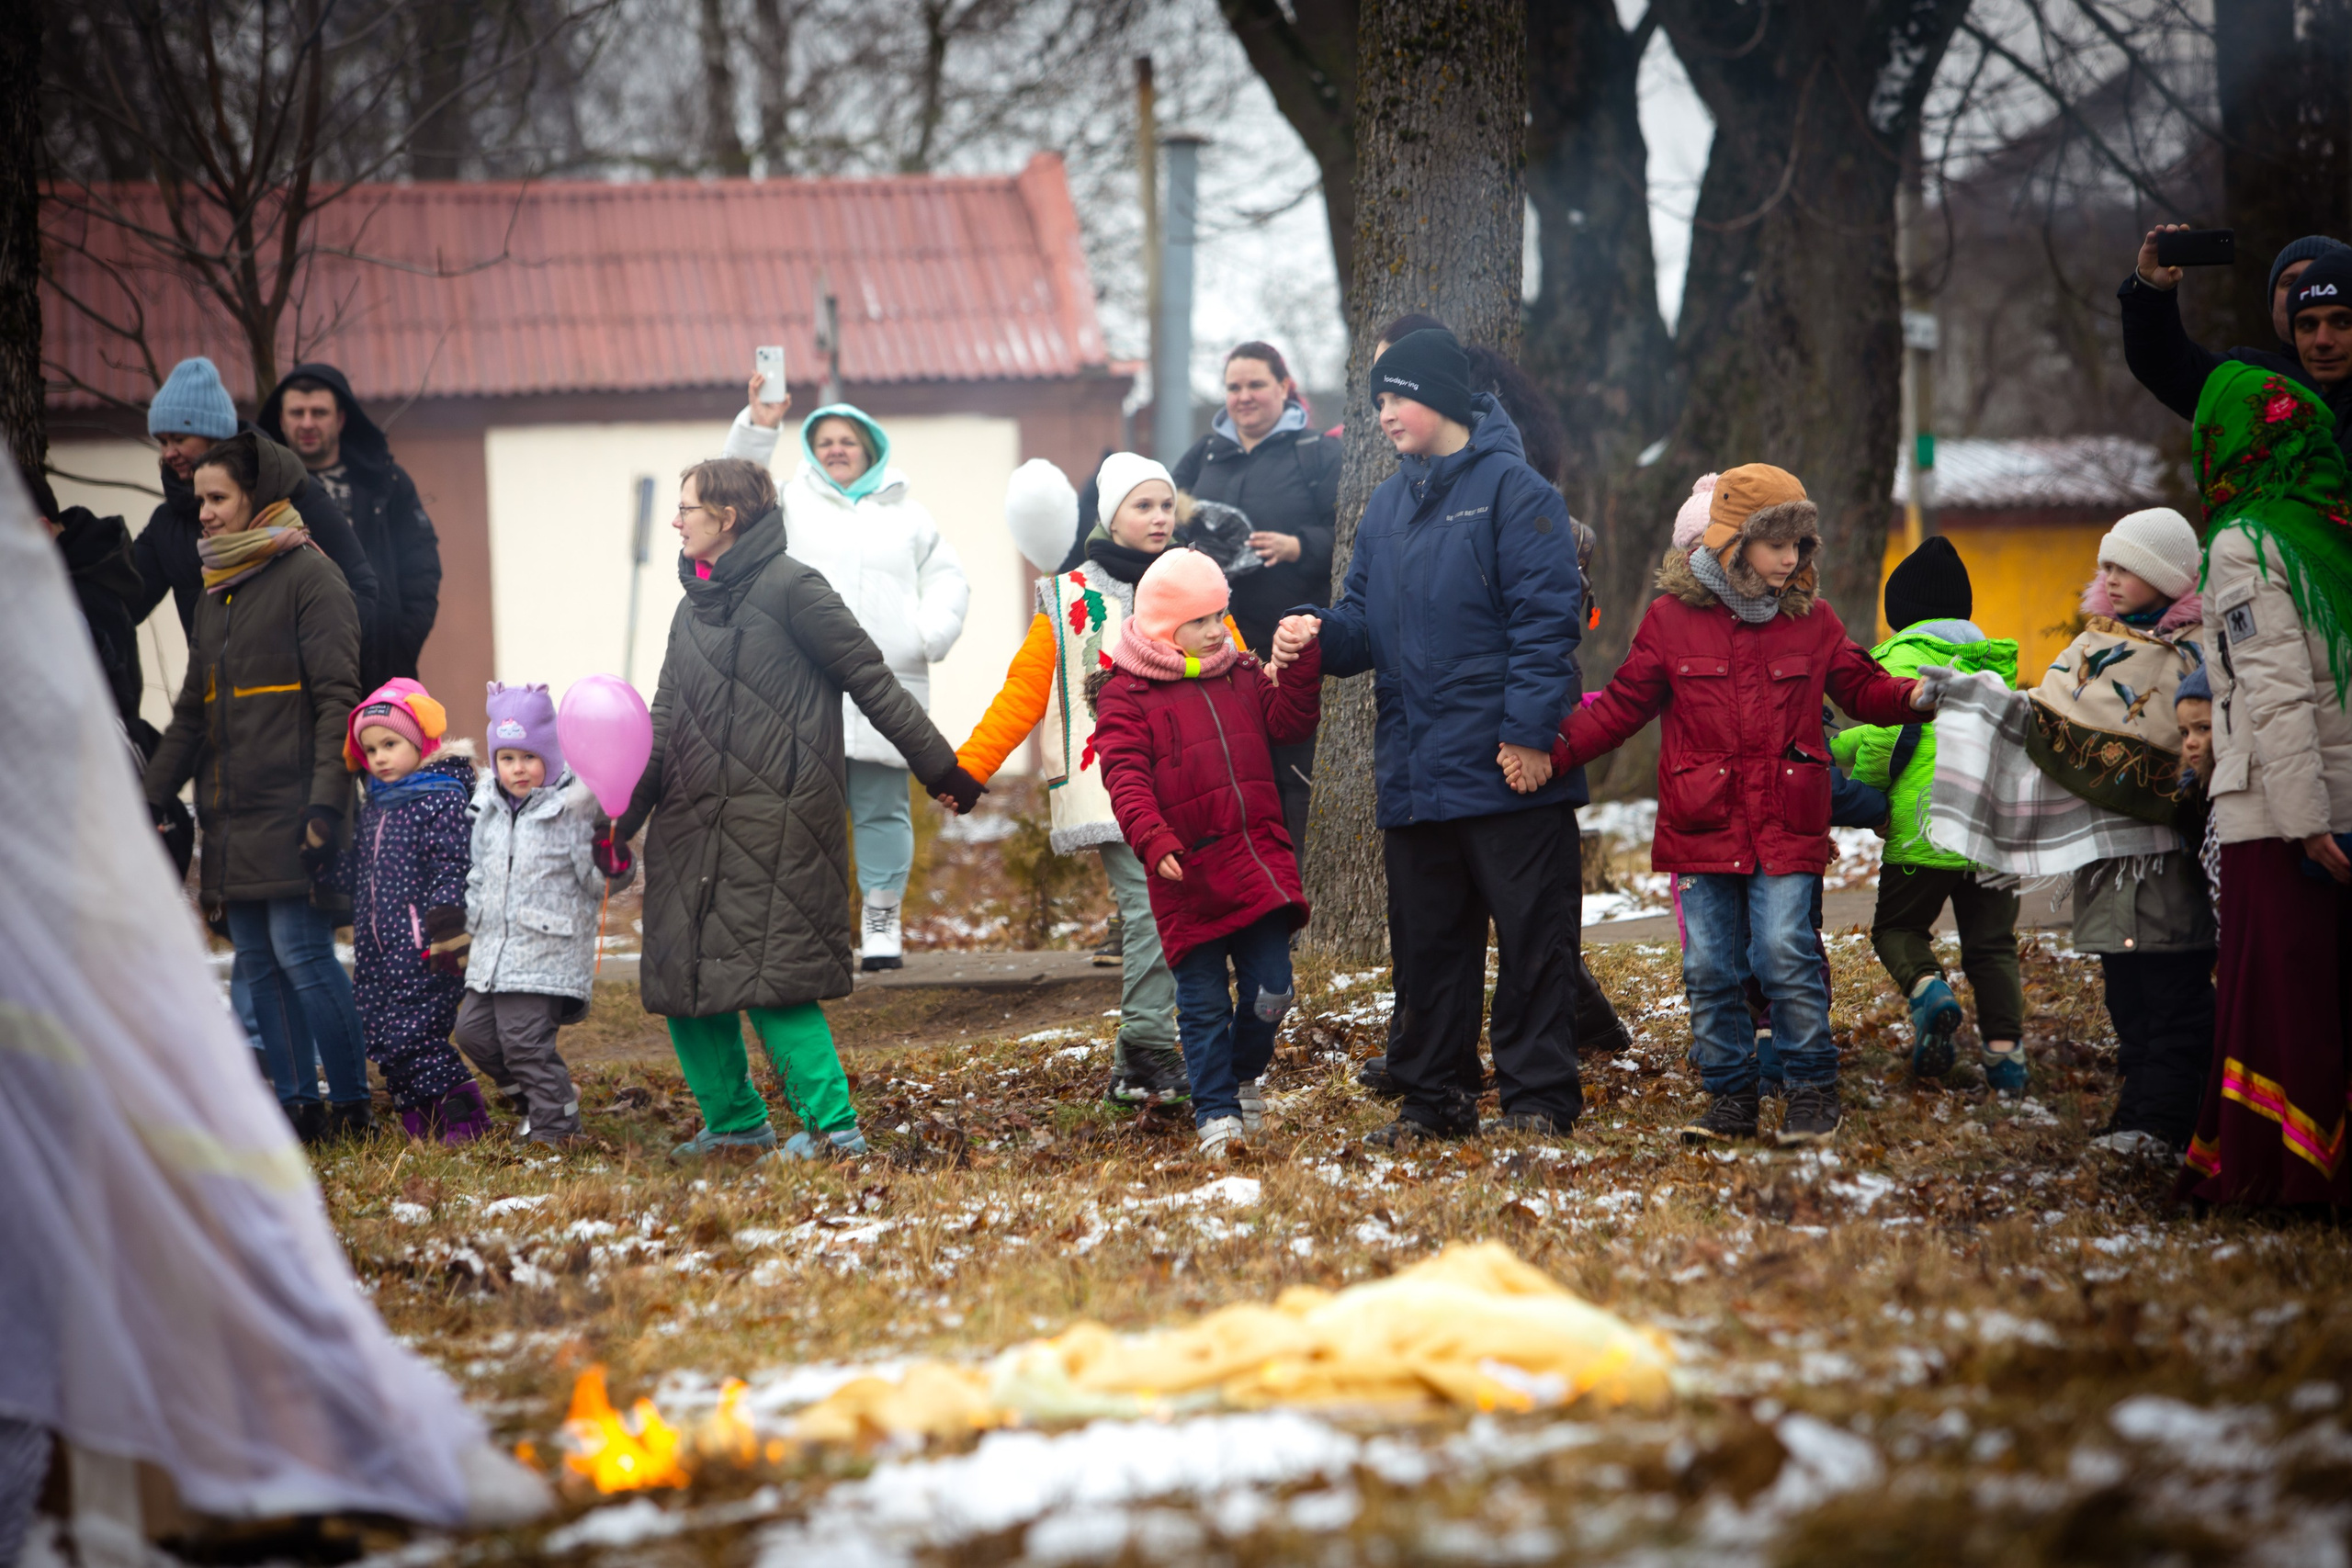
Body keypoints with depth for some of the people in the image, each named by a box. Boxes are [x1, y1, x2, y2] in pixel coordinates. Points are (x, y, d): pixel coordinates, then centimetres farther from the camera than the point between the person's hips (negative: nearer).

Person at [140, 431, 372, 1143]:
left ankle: (351, 1104, -4)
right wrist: (153, 796, 17)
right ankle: (298, 1106, 10)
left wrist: (325, 801, -19)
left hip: (288, 811, -8)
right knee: (257, 961, 6)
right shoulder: (216, 589, 20)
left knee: (300, 951, -11)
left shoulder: (308, 575, -5)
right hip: (230, 817, 8)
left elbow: (337, 698, -12)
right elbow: (192, 711, 24)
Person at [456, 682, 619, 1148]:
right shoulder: (490, 808, 12)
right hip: (492, 951, 8)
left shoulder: (574, 808, -9)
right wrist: (463, 925, 19)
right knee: (474, 1030, 10)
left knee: (524, 1037, -11)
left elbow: (599, 882, -9)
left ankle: (556, 1124, 2)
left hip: (545, 952, -8)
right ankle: (532, 1094, 27)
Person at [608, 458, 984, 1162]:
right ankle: (734, 1120, 21)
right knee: (682, 981, 8)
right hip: (693, 826, 8)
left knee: (770, 977, -12)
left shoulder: (791, 589, -7)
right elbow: (665, 725, 20)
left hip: (773, 824, -8)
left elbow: (873, 683, -4)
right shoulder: (693, 608, 18)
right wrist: (622, 819, 10)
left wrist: (941, 771, -1)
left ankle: (833, 1125, -6)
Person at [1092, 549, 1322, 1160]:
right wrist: (1154, 841, -27)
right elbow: (1126, 779, -12)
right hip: (1188, 874, -4)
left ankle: (1244, 1076, 29)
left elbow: (1289, 720, 6)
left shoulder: (1242, 675, 15)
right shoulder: (1124, 696, -2)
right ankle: (1216, 1113, 13)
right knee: (1204, 1002, 2)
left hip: (1257, 861, 4)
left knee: (1269, 991, 2)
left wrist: (1303, 659, -8)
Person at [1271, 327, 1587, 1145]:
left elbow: (1546, 618, -12)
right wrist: (1319, 632, -6)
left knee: (1532, 936, -1)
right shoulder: (1387, 505, 16)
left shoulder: (1511, 489, -6)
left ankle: (1539, 1096, 5)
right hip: (1414, 771, 7)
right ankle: (1434, 1096, 20)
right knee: (1427, 942, 12)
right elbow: (1367, 622, 17)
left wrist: (1529, 731, -18)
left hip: (1508, 771, -7)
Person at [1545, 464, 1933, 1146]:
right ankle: (1729, 1096, 15)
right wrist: (1552, 749, -7)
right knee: (1709, 967, 2)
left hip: (1785, 829, 0)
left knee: (1784, 953, -10)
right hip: (1701, 827, 1)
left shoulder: (1812, 618, 6)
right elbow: (1621, 707, 5)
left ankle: (1813, 1090, 4)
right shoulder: (1672, 617, 1)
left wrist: (1912, 696, -6)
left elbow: (1861, 688, 15)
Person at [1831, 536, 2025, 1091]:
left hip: (1926, 829, -5)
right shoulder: (1989, 662, 18)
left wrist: (1859, 792, 1)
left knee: (1897, 926, 13)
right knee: (1991, 944, 12)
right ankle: (2005, 1050, 0)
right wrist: (1837, 746, 26)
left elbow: (1890, 732, -17)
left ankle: (1926, 987, -15)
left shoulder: (1903, 657, -5)